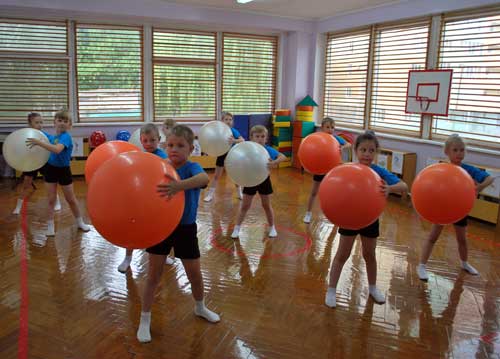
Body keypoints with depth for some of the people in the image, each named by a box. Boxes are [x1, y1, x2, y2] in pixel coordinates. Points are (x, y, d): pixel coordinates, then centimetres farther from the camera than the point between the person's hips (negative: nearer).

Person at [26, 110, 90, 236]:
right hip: (50, 168, 5)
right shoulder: (52, 137, 2)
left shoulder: (66, 136, -21)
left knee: (71, 199, 8)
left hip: (63, 170, -5)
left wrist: (39, 142, -41)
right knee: (51, 199, 6)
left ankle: (80, 222, 26)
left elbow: (57, 150, -38)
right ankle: (50, 226, 14)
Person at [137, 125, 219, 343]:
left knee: (194, 273, 13)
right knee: (153, 274, 8)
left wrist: (179, 186, -60)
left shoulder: (191, 168, -18)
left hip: (185, 229, -1)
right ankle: (145, 320, 25)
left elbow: (204, 179, -43)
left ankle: (200, 307, 42)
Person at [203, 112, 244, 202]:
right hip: (221, 155, 1)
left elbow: (242, 140, -26)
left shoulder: (233, 131, -13)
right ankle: (210, 194, 13)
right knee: (216, 176, 6)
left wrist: (234, 141, -45)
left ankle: (239, 193, 30)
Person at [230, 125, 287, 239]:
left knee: (267, 205, 14)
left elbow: (283, 157, -29)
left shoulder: (268, 150, -17)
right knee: (245, 206, 8)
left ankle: (272, 228, 32)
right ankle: (236, 228, 20)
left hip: (264, 180, 0)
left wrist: (275, 162, -49)